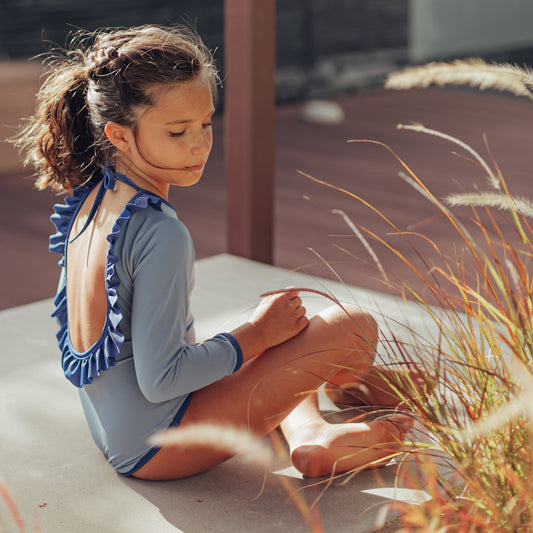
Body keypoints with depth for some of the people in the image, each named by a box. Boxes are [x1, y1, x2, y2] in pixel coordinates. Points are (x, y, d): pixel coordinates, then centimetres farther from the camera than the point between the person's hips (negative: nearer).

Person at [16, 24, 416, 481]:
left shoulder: (90, 201, 1)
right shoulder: (161, 235, -27)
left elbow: (70, 320, 15)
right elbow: (159, 380, -27)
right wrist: (256, 333, -13)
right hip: (156, 449, -9)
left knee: (285, 324, 26)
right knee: (352, 327, -13)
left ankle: (308, 435, 6)